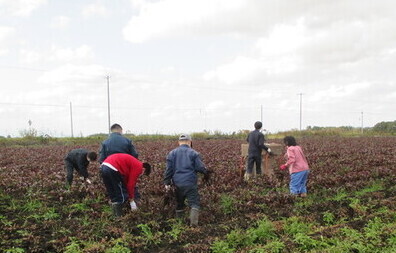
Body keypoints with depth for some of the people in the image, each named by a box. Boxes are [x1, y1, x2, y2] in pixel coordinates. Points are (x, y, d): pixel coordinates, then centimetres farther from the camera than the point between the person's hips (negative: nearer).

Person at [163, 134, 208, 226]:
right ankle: (194, 222, -17)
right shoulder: (193, 153, 0)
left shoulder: (172, 153, 8)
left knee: (179, 203, 19)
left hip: (177, 183, 4)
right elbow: (200, 167, -3)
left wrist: (167, 183, 5)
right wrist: (206, 173, 17)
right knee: (194, 203, -2)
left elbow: (168, 169, 3)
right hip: (190, 183, -3)